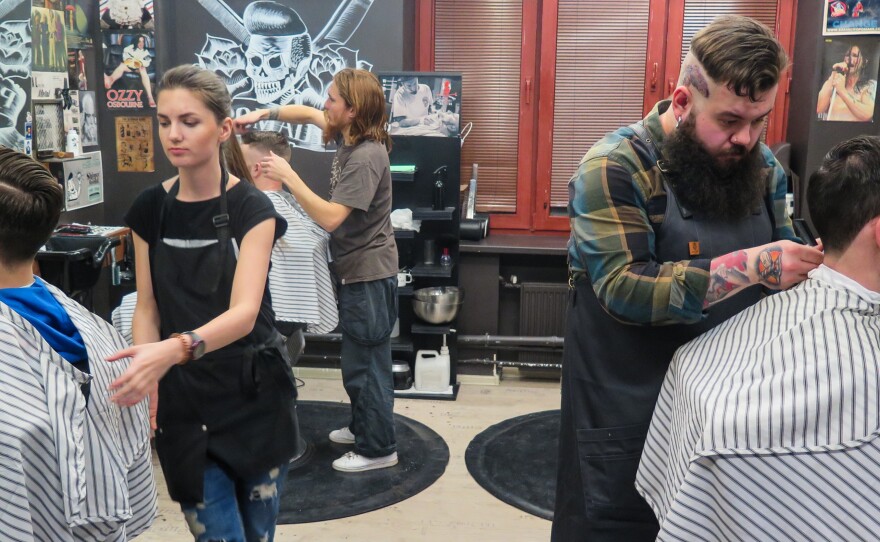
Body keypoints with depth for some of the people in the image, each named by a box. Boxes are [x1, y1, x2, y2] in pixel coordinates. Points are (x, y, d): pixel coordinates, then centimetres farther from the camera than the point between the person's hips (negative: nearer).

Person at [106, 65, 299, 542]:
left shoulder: (252, 208, -12)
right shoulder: (149, 209, 0)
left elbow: (244, 312, -25)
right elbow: (147, 308, 4)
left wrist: (174, 350, -43)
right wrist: (144, 378, -14)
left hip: (253, 394, -2)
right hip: (183, 400, 2)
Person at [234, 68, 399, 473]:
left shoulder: (365, 157, -24)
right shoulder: (348, 137, 5)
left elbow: (330, 218, -28)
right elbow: (307, 113, 22)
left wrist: (289, 177, -24)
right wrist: (264, 113, 7)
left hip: (368, 276, -10)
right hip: (357, 271, 10)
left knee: (365, 365, 0)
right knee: (360, 360, 21)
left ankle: (378, 449, 14)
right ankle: (362, 428, 37)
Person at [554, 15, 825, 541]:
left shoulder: (762, 167, 4)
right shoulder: (614, 168, -16)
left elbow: (782, 259, 13)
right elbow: (625, 289, -25)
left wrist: (819, 265, -10)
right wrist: (749, 268, -30)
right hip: (628, 416, -5)